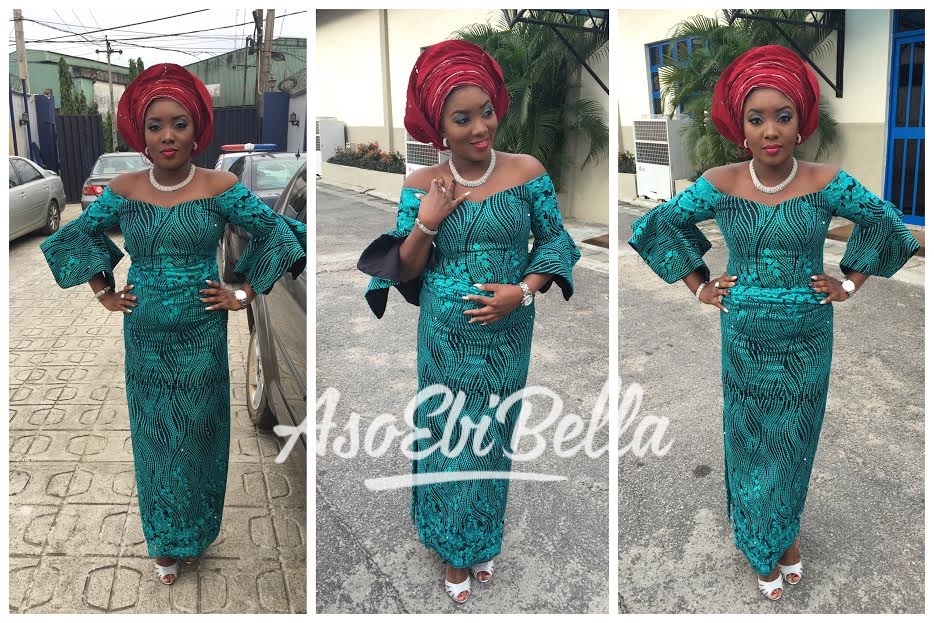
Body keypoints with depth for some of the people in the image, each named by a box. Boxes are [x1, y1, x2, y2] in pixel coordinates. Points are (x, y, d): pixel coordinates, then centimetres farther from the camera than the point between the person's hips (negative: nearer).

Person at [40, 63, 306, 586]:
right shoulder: (122, 191, -3)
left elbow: (277, 235, -2)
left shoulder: (222, 188, -10)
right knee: (154, 436, 11)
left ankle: (196, 531, 31)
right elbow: (73, 239, 13)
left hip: (202, 337, -2)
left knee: (198, 435, 10)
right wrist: (104, 294, 6)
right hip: (145, 339, 2)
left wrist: (245, 295, -3)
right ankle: (165, 541, 28)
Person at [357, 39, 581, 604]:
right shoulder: (422, 185, -7)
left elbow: (554, 240, 1)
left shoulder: (527, 171, -8)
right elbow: (404, 271, -2)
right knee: (450, 440, 12)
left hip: (507, 336, 0)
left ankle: (485, 541, 40)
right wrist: (426, 224, -20)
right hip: (446, 337, 0)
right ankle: (457, 550, 35)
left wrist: (522, 291, -15)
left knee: (492, 440, 16)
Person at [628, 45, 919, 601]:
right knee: (750, 441, 10)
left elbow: (886, 223, 6)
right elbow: (656, 226, 3)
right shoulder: (719, 184, -9)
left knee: (793, 441, 12)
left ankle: (778, 541, 34)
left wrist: (851, 283, 3)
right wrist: (697, 286, 1)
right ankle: (778, 548, 31)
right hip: (744, 339, 1)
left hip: (807, 340, 0)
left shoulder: (827, 182, -10)